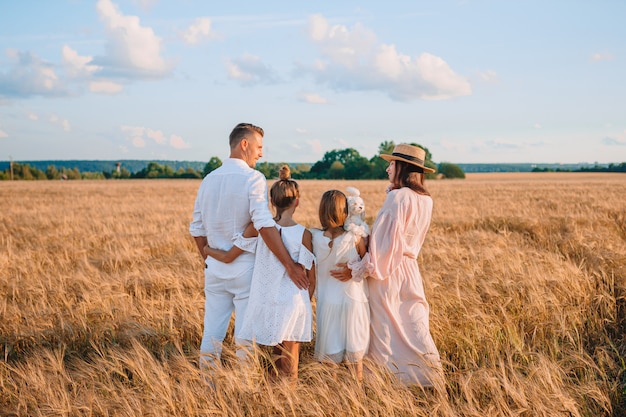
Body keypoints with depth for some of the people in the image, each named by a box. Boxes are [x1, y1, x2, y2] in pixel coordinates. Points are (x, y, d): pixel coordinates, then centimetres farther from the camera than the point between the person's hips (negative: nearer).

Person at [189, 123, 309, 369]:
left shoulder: (209, 179, 7)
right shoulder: (253, 178, -12)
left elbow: (197, 229, 11)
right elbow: (264, 224, -23)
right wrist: (290, 265, -23)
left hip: (215, 267, 6)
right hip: (245, 268, -5)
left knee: (212, 333, 11)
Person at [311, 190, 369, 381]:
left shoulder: (314, 237, -13)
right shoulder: (355, 239, -18)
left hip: (326, 299, 2)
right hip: (352, 299, -2)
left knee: (330, 347, 16)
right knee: (354, 348, 14)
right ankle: (357, 383, 24)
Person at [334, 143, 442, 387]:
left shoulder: (398, 197, -18)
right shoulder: (425, 200, 6)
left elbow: (385, 242, -21)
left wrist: (356, 270, -16)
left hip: (387, 271, -8)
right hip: (409, 268, 8)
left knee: (386, 328, 4)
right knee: (412, 324, 14)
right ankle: (426, 371, 17)